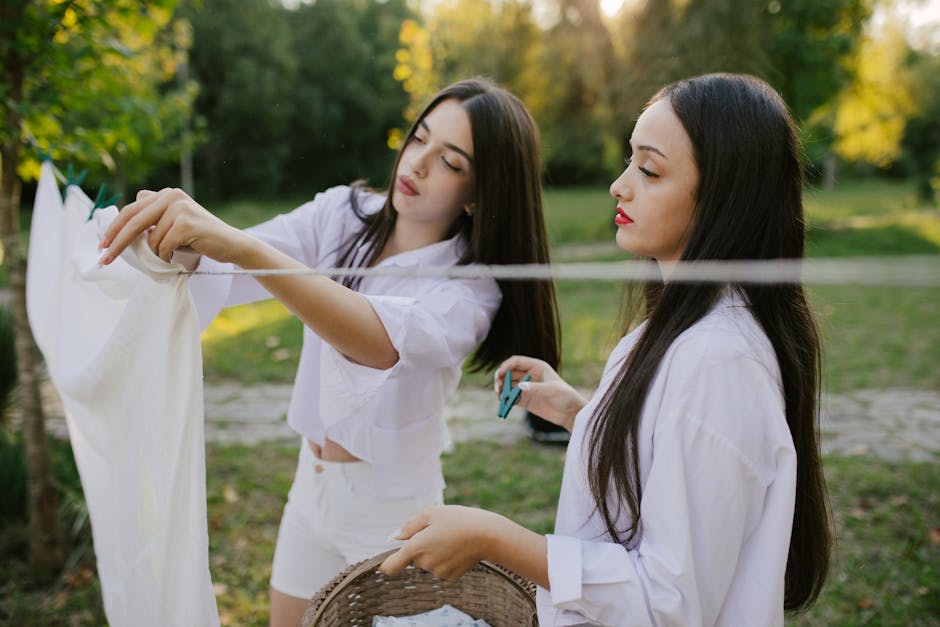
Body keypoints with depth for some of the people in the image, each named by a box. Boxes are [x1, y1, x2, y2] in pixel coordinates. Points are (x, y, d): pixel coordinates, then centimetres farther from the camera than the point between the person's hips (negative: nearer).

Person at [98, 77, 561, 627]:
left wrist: (241, 246, -52)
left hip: (391, 508, -5)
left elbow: (384, 340, -41)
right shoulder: (343, 214, -5)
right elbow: (225, 267, -18)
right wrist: (175, 235, -42)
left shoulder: (471, 287, -20)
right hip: (312, 483, 5)